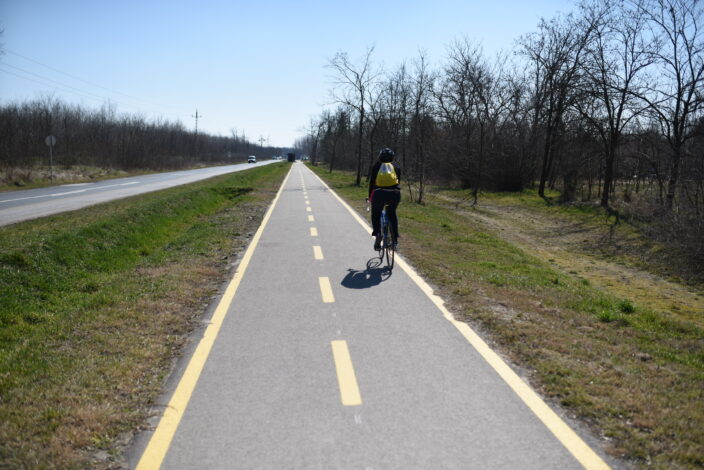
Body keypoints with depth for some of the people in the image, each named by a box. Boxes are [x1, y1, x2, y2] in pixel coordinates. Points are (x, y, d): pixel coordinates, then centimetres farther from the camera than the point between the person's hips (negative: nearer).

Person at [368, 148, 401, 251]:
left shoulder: (376, 166, 20)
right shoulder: (396, 167, 23)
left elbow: (371, 183, 21)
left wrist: (370, 198, 30)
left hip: (379, 193, -1)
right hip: (394, 194, 2)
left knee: (376, 215, 22)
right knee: (392, 213, 28)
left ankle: (377, 234, -2)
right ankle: (395, 237, 17)